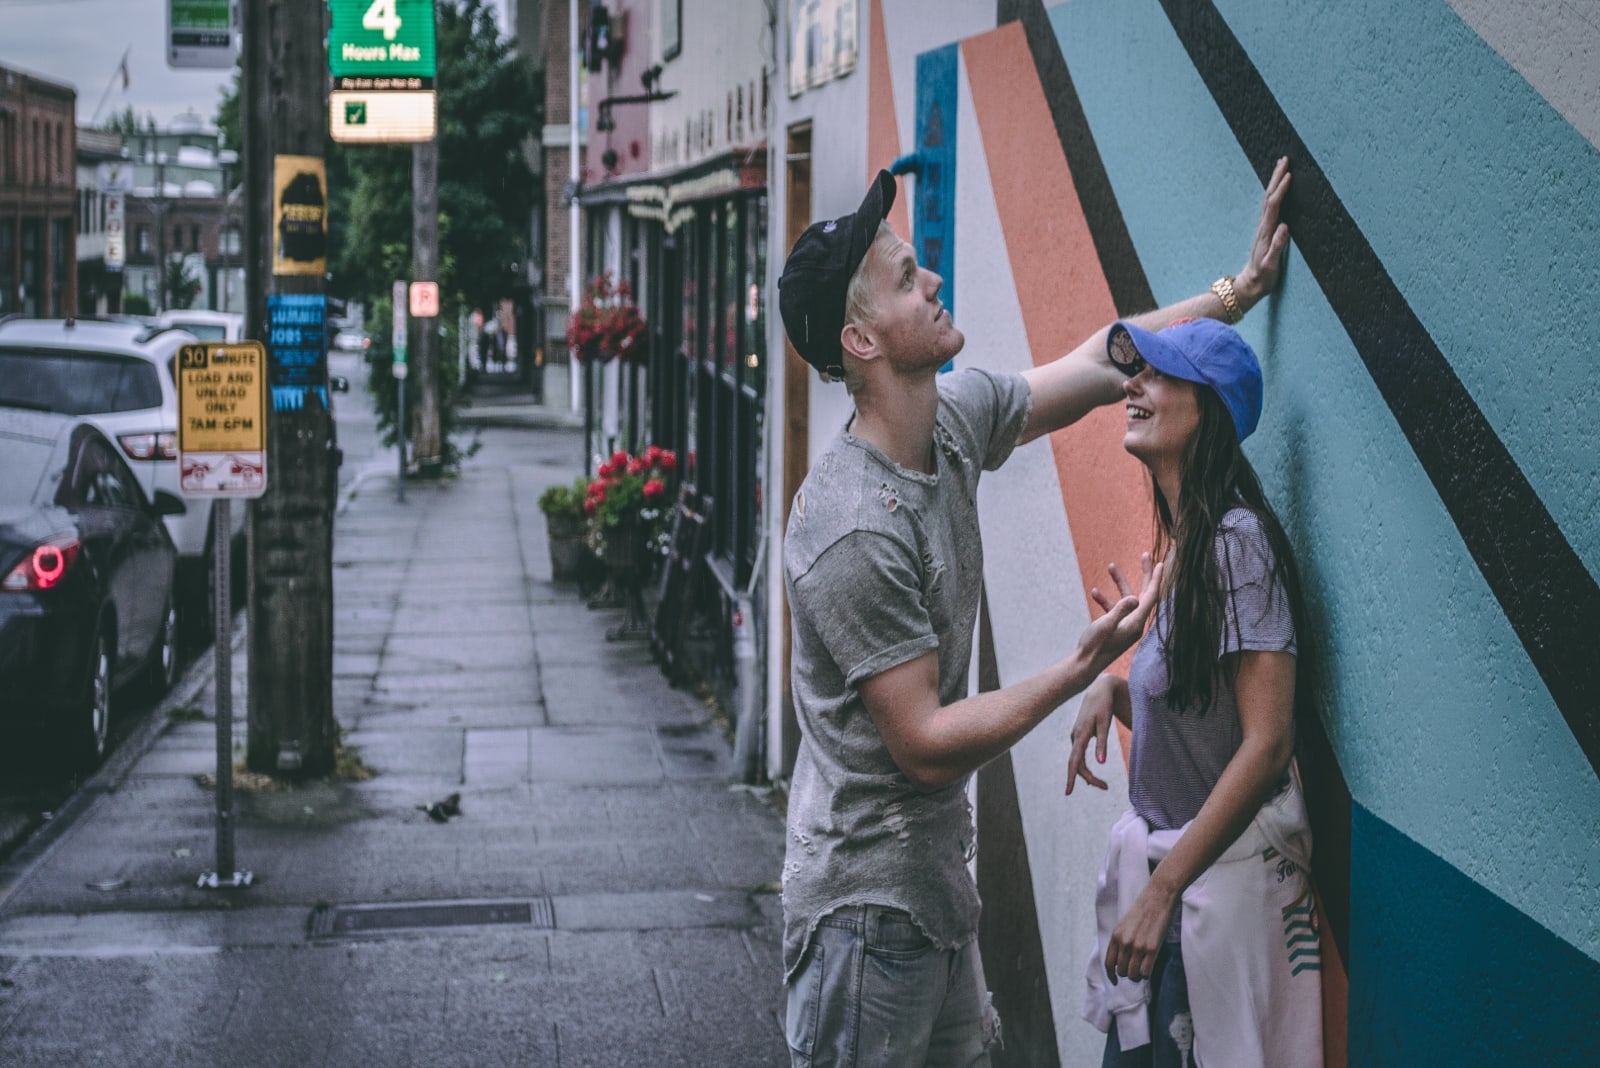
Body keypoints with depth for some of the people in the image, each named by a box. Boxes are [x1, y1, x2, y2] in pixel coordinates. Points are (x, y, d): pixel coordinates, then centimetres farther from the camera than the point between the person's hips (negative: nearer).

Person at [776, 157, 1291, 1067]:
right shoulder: (855, 535, -28)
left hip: (936, 864, 9)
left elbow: (1097, 366, 16)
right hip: (867, 896, -9)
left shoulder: (957, 414, 0)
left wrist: (1241, 289, 14)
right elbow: (926, 745, -24)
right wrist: (1084, 668, -23)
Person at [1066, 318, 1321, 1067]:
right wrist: (1111, 687, -3)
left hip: (1224, 869, -9)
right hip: (1167, 856, 9)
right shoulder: (1184, 545, 10)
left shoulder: (1238, 541, -17)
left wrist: (1162, 891, -22)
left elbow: (1265, 744, -22)